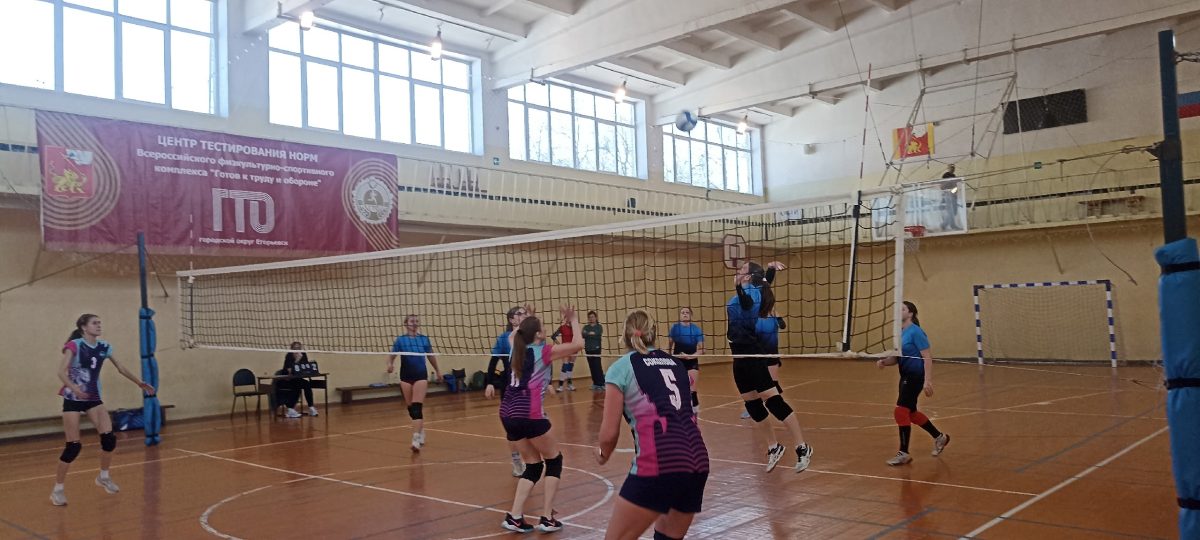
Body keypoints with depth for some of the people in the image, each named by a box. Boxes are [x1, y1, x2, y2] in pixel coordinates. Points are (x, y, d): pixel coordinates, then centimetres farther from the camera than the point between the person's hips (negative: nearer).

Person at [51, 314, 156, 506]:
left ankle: (104, 477, 19)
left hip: (93, 398, 5)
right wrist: (73, 387, -40)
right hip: (73, 399, -5)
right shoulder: (74, 345, -14)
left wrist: (139, 382, 13)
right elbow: (61, 371, -24)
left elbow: (121, 368, 12)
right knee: (73, 446, -7)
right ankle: (57, 490, 8)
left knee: (109, 438, -4)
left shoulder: (104, 347, 2)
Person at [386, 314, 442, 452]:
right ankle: (421, 431, 31)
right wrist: (390, 364, -27)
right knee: (411, 407, 9)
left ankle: (416, 439, -16)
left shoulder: (424, 339, 4)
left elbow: (431, 356, 18)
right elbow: (392, 356, -5)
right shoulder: (400, 339, 0)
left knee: (417, 407, -11)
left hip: (421, 375, -1)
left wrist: (437, 370, 28)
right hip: (406, 376, 1)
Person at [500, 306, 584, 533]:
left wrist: (524, 323, 41)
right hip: (529, 414, -7)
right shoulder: (543, 351, -3)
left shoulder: (517, 350, 14)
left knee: (533, 465, 17)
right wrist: (574, 321, 10)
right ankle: (547, 518, 6)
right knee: (554, 460, 11)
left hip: (508, 414, 7)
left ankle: (514, 516, 6)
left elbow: (514, 334, 38)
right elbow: (578, 345, -2)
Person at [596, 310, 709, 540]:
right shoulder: (676, 363, 20)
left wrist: (603, 455, 23)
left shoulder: (621, 367, 5)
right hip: (698, 460, 6)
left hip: (658, 464, -6)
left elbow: (609, 434, 4)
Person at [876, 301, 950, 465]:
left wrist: (928, 381, -24)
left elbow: (927, 357, -18)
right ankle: (939, 437, 38)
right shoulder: (900, 333, 9)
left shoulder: (915, 332, -14)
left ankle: (904, 453, -1)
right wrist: (884, 361, -6)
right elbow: (896, 358, 15)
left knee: (901, 411, -11)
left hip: (915, 376, -9)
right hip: (906, 376, 9)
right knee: (911, 413, 18)